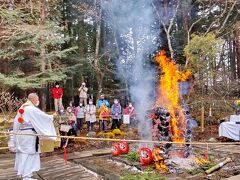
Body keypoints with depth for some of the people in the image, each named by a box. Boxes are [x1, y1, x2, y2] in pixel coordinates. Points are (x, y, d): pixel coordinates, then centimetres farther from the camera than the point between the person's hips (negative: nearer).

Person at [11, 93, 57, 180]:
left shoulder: (21, 108, 11)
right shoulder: (32, 109, -15)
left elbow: (16, 122, 15)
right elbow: (43, 117, -11)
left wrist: (17, 133, 20)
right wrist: (52, 116, 6)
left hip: (20, 134, 9)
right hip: (29, 134, -9)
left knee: (22, 153, 14)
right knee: (29, 154, -2)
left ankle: (23, 173, 24)